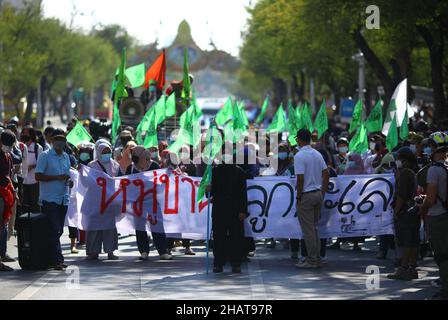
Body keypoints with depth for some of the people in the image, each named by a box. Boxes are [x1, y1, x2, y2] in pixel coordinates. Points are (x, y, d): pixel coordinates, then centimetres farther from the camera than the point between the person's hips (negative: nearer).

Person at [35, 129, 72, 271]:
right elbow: (38, 176, -10)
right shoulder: (45, 156, -4)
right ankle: (57, 259, -11)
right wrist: (58, 177, -17)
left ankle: (54, 259, 13)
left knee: (58, 230, 8)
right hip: (49, 199, -7)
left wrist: (69, 181, 4)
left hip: (63, 199, 7)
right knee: (54, 230, -11)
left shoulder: (66, 157, 16)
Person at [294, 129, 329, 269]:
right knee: (315, 228, 15)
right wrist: (322, 193, 14)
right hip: (318, 193, 7)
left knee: (308, 230, -2)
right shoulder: (317, 154, 8)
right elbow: (326, 174, 9)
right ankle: (317, 259, 17)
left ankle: (311, 261, 0)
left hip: (306, 195, -7)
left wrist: (298, 197, -10)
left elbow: (300, 178, -20)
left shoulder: (299, 156, -15)